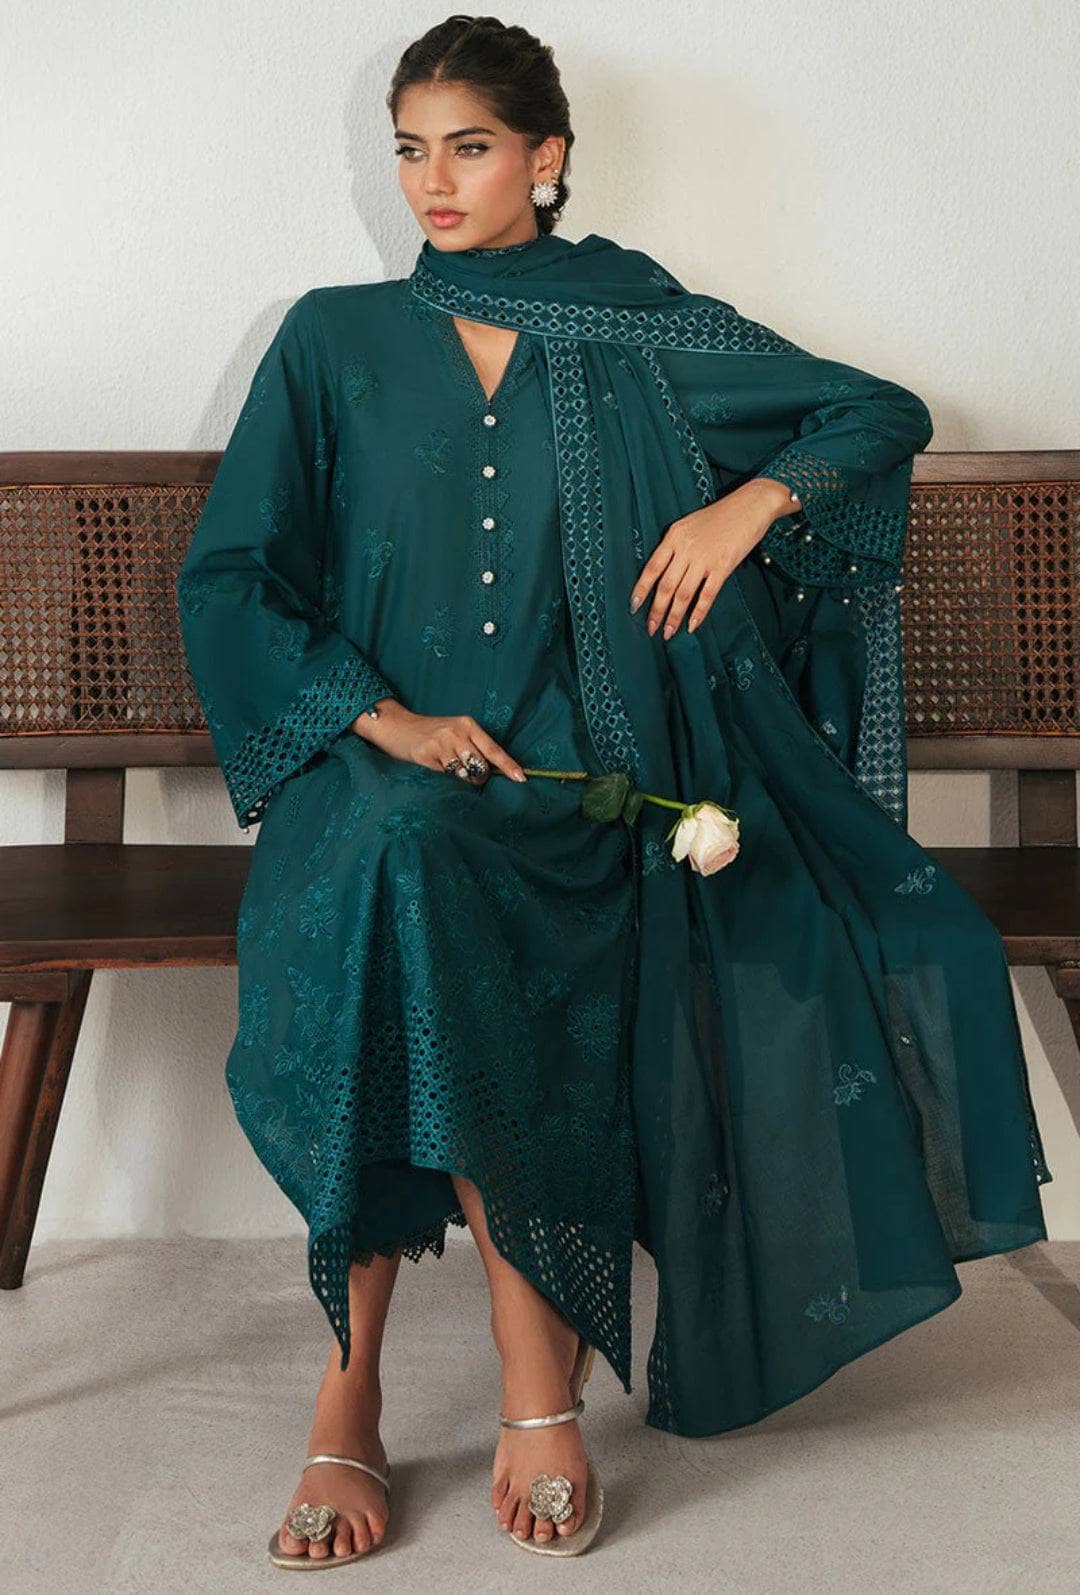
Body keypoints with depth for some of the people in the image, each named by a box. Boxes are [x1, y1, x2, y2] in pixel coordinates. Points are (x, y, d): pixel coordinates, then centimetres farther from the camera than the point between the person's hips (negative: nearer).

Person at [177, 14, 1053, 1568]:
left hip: (569, 786, -1)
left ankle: (358, 1385, -24)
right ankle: (535, 1369, -25)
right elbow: (227, 577, 5)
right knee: (404, 872, -34)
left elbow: (886, 413, 15)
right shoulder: (335, 342, 12)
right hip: (384, 764, 1)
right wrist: (386, 717, -9)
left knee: (419, 866, -34)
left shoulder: (641, 336, 12)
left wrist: (751, 499, -4)